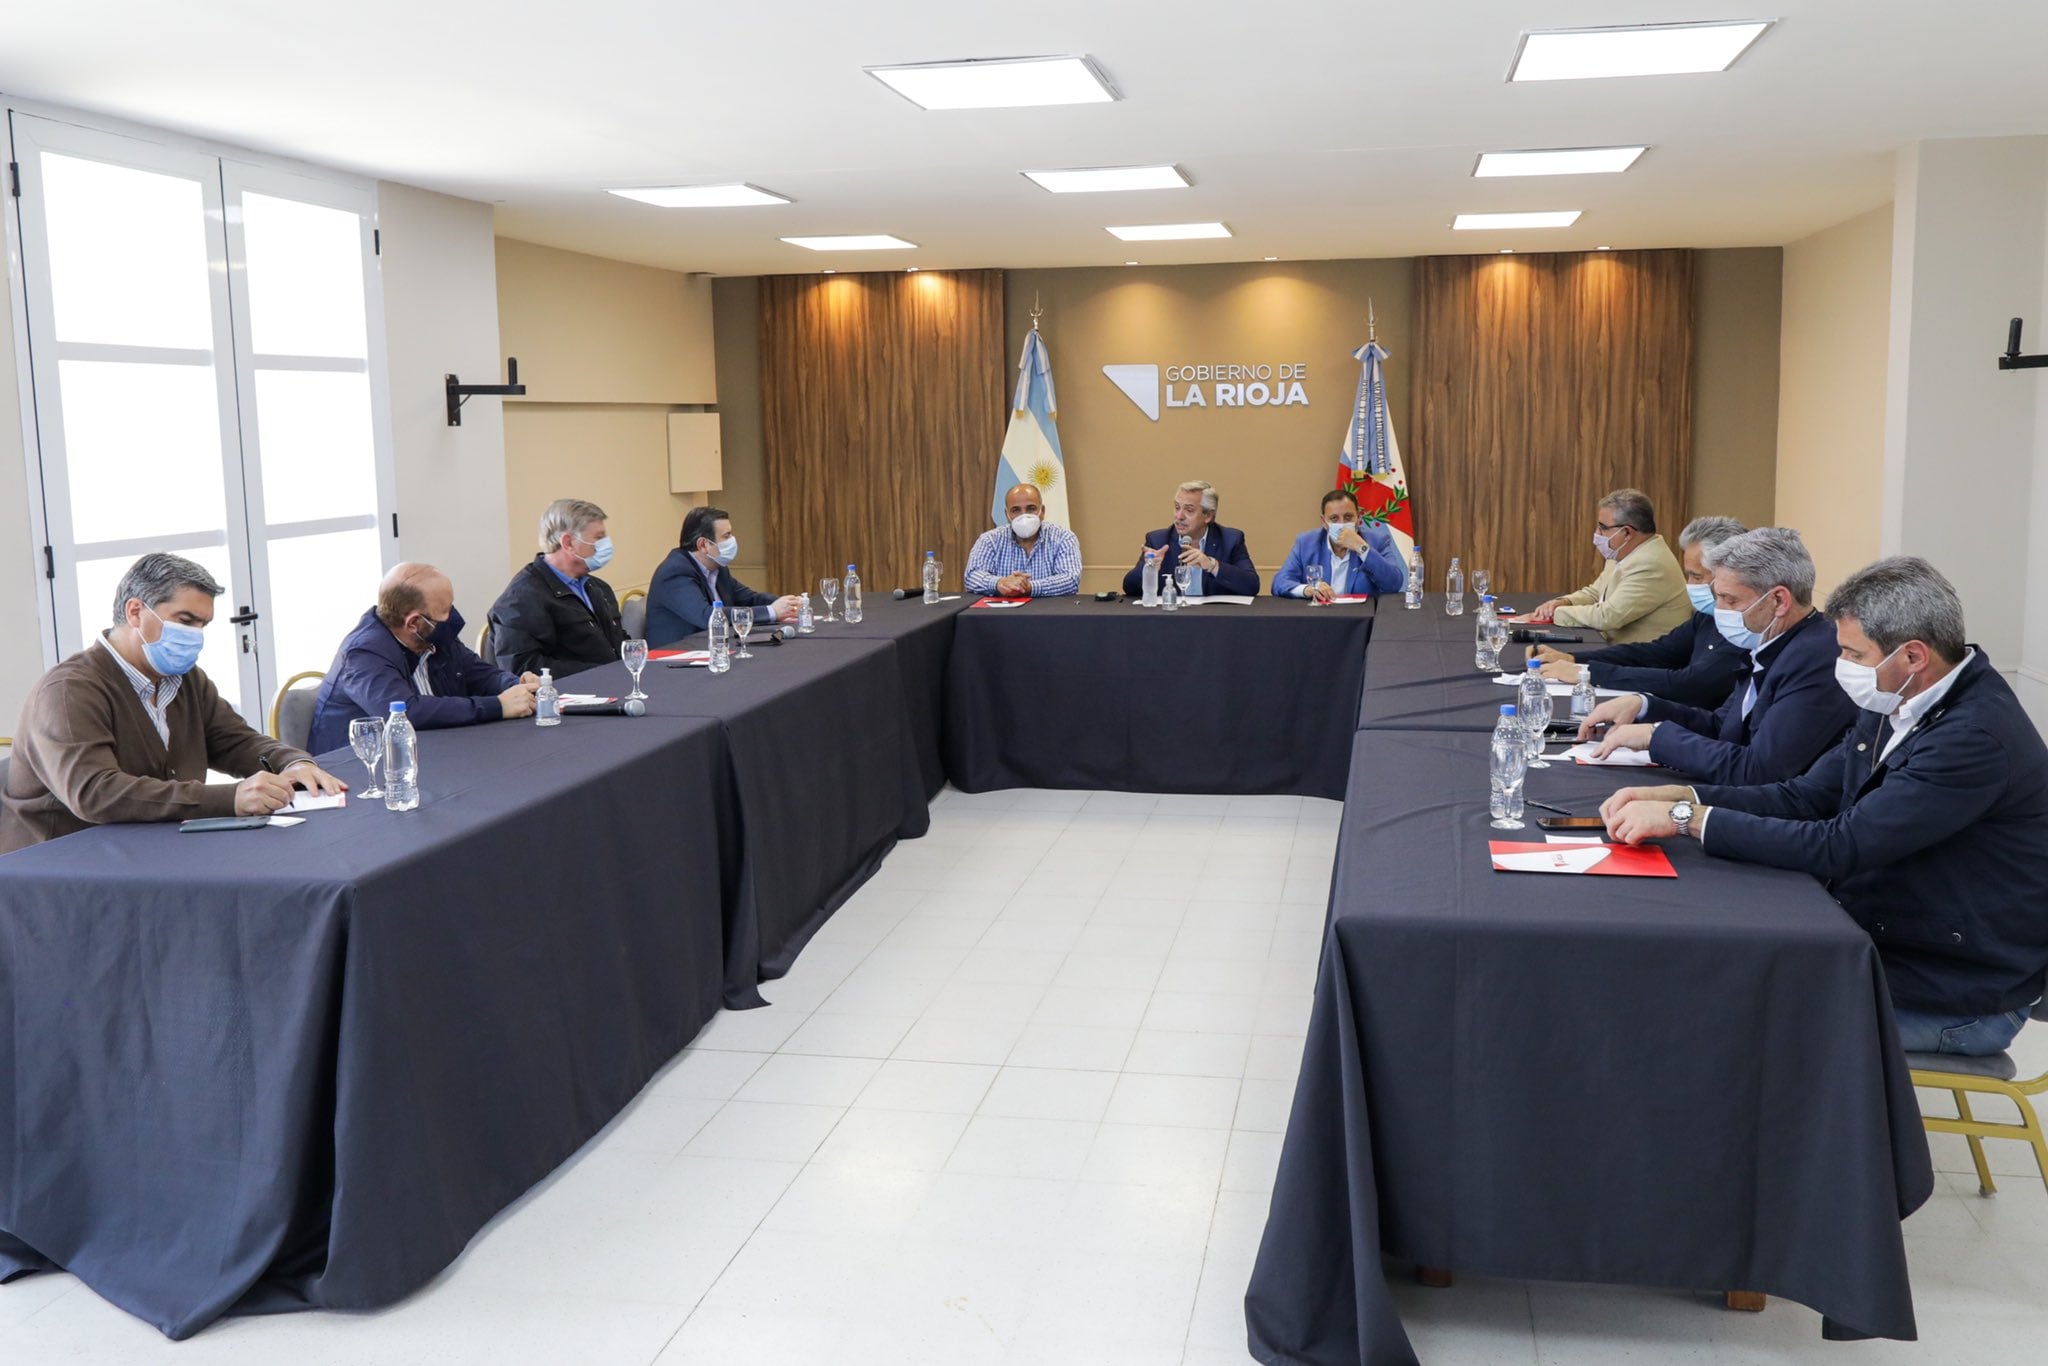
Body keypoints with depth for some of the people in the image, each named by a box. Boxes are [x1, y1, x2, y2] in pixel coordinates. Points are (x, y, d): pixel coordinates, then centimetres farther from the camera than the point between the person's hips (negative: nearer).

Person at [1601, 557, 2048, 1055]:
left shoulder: (1976, 736, -27)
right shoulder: (1897, 703, 3)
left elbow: (1837, 847, -29)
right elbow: (1806, 796, 5)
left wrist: (1687, 817, -25)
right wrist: (1676, 796, -7)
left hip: (1958, 993, -8)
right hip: (1885, 939, 8)